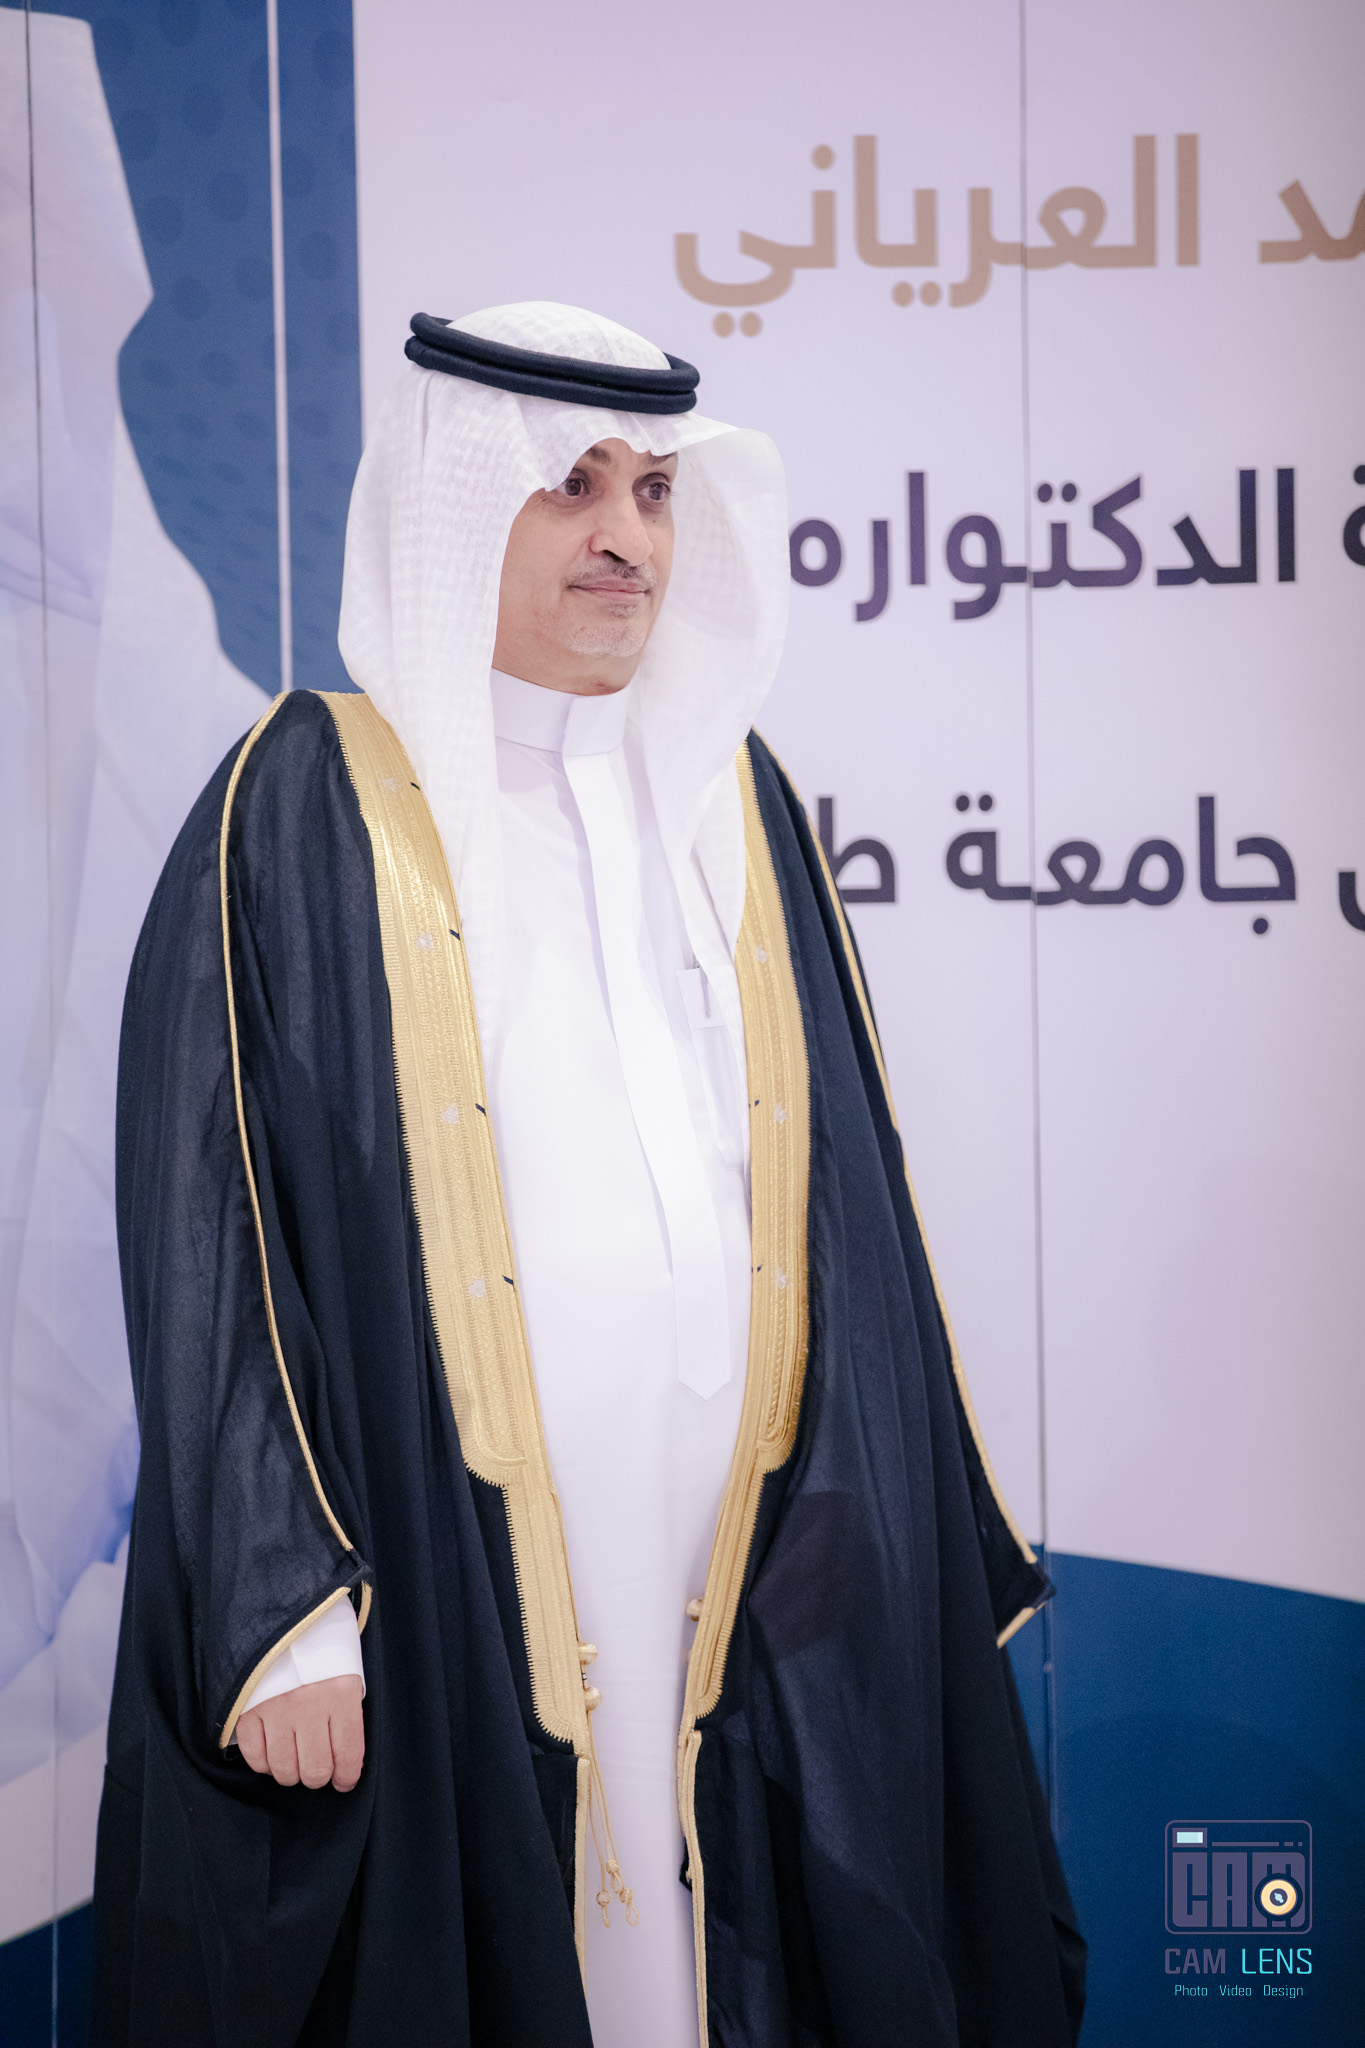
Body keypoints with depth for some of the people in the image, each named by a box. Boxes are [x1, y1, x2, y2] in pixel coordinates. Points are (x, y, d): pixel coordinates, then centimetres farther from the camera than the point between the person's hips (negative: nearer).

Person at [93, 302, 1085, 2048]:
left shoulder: (729, 798, 12)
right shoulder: (307, 808, -3)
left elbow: (845, 1187, 13)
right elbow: (209, 1228, -8)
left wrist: (893, 1531, 9)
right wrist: (277, 1606, -15)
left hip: (731, 1581, 5)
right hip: (437, 1587, -4)